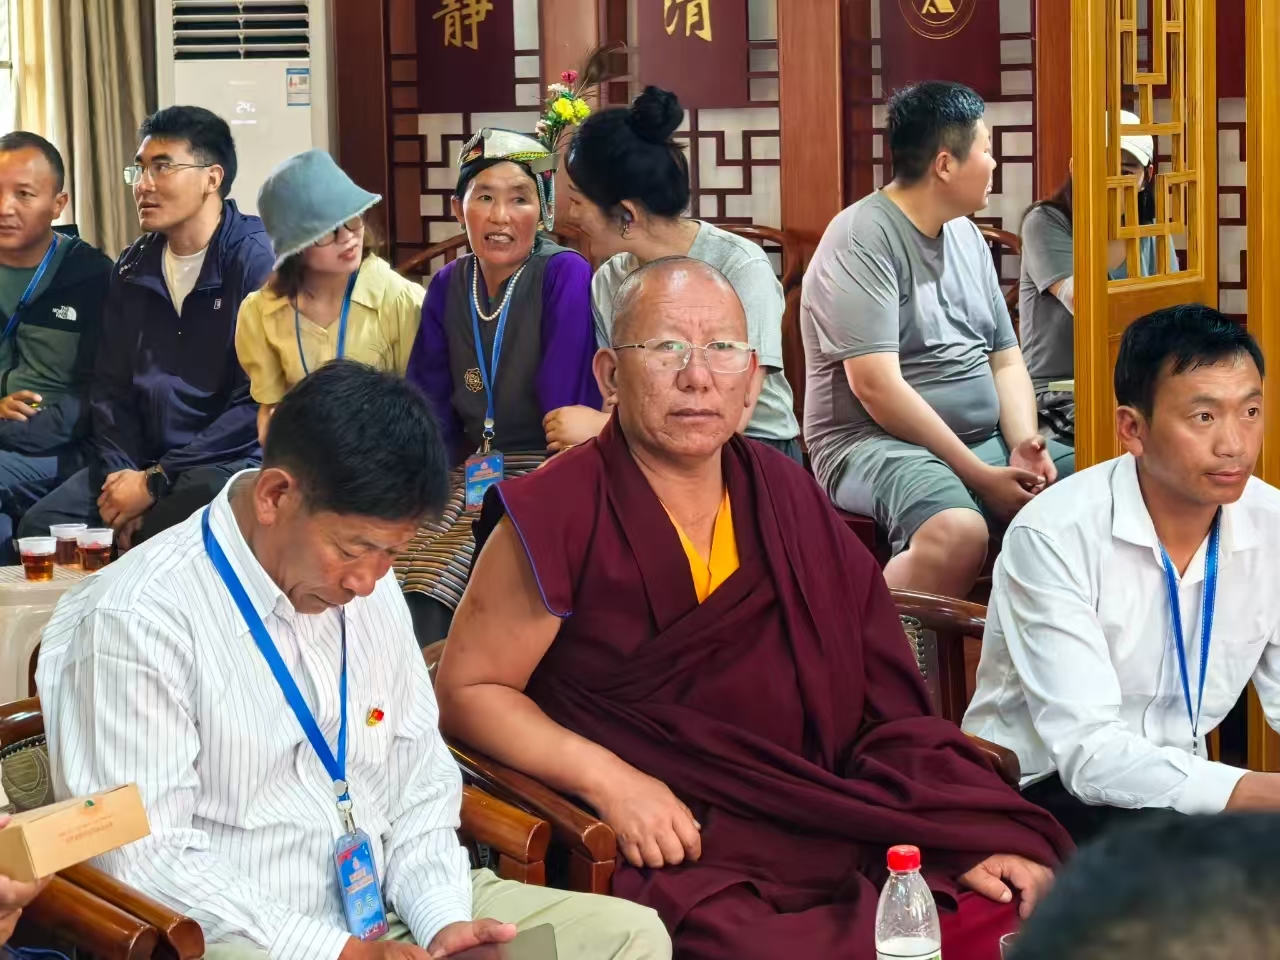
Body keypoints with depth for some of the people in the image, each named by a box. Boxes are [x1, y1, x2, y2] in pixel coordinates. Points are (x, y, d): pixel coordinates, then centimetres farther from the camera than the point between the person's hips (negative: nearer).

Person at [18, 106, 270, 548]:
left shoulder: (259, 261, -10)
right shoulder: (133, 268, 13)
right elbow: (111, 388, 15)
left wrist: (156, 481, -16)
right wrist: (121, 472, -6)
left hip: (235, 458, -6)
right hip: (144, 460, 6)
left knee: (161, 537, -36)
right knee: (41, 525, -14)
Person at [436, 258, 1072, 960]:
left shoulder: (794, 505, 11)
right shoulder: (558, 517, -4)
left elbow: (891, 710, 9)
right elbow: (466, 690, 1)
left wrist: (976, 838, -4)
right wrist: (607, 778, -13)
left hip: (837, 838, 4)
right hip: (671, 850, -4)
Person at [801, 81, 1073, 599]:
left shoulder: (968, 235, 13)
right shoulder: (862, 240, -12)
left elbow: (1006, 360, 15)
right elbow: (877, 387, -20)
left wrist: (1023, 443, -6)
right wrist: (978, 476, -20)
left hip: (985, 441, 8)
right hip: (874, 444, -8)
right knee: (959, 533, -37)